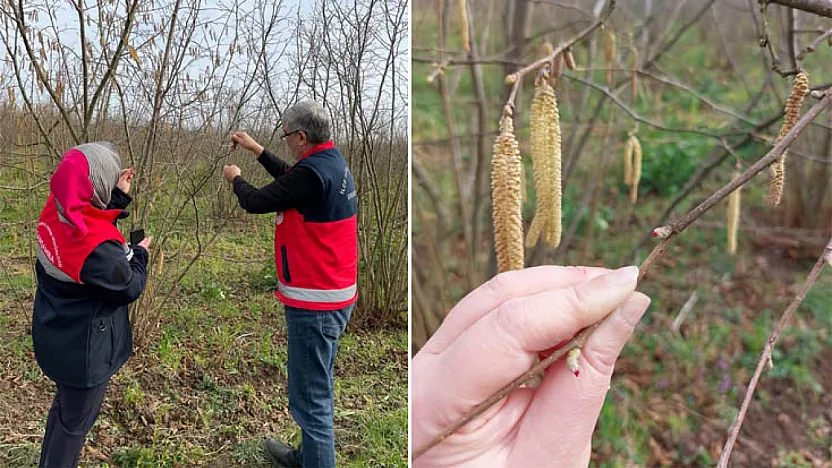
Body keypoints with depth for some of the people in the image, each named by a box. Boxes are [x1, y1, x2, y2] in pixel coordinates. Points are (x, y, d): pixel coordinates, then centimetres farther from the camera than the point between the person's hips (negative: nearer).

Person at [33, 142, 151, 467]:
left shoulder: (55, 212, -10)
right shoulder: (98, 246, -34)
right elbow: (129, 288, -18)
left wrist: (119, 197, 5)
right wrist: (140, 254, -2)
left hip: (57, 336, 9)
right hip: (83, 347, -9)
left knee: (65, 404, 30)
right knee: (76, 419, 13)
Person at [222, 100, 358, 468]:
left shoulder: (313, 173, -22)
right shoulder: (333, 163, 7)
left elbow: (256, 202, -13)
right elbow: (290, 178, 24)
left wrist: (235, 178, 8)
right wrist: (255, 149, 26)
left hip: (314, 302, -10)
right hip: (338, 293, 10)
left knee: (310, 396, -1)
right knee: (318, 384, 23)